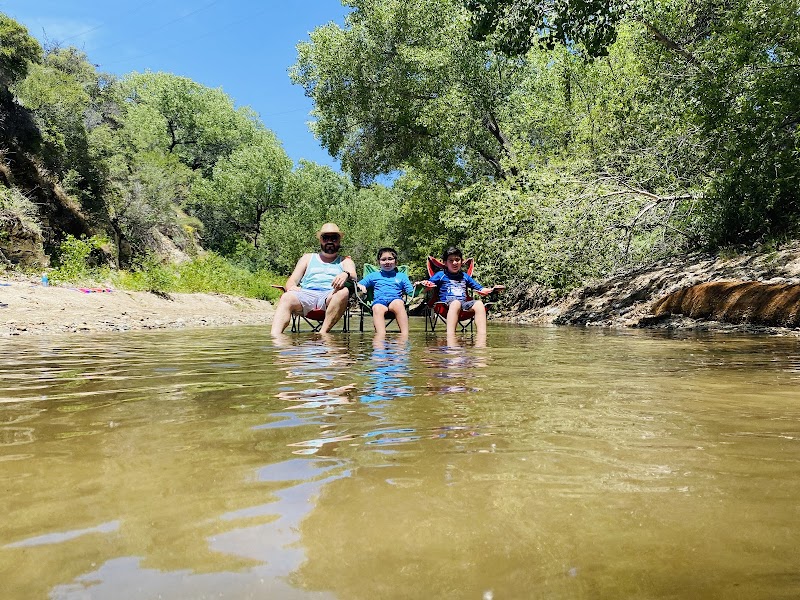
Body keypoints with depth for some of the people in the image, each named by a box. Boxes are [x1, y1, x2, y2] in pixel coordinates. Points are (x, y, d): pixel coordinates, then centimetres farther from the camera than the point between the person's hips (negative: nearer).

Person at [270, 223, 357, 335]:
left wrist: (346, 275, -23)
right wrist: (292, 287, -7)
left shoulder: (345, 261, 26)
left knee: (343, 292, -35)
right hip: (307, 294, 1)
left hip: (330, 296, -1)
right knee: (287, 297, -31)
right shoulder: (308, 258, 30)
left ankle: (322, 333, -41)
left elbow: (353, 277, 3)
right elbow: (291, 281, 20)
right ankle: (274, 337, -50)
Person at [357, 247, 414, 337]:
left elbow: (412, 293, 18)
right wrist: (361, 286, 4)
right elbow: (358, 285, 27)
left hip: (395, 300, 0)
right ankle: (381, 336, -55)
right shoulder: (373, 276, 28)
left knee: (398, 303, -38)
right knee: (377, 308, -37)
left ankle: (405, 334, -46)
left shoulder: (402, 276, 26)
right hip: (379, 301, 1)